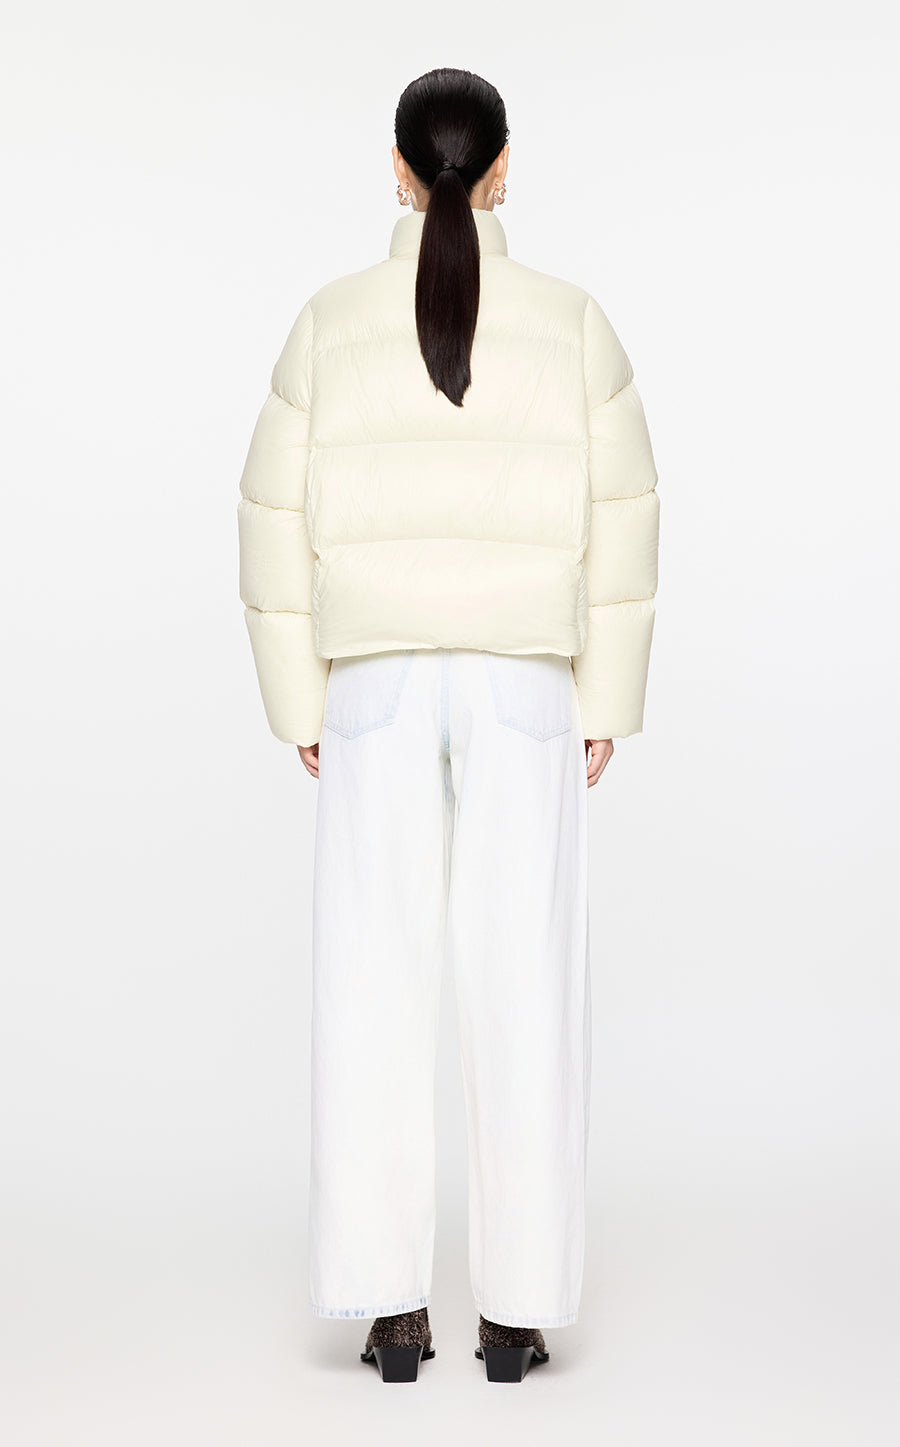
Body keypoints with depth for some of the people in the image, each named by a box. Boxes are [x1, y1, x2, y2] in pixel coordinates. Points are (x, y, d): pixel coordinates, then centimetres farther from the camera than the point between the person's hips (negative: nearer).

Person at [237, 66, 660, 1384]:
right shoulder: (572, 321, 1)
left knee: (375, 992, 4)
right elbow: (618, 521, -1)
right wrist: (606, 703, 6)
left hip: (378, 683, 1)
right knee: (524, 992, 3)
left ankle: (391, 1307, 5)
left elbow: (281, 520, 1)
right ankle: (516, 1309, 6)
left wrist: (298, 704, 9)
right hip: (522, 685, 0)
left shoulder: (333, 322, 2)